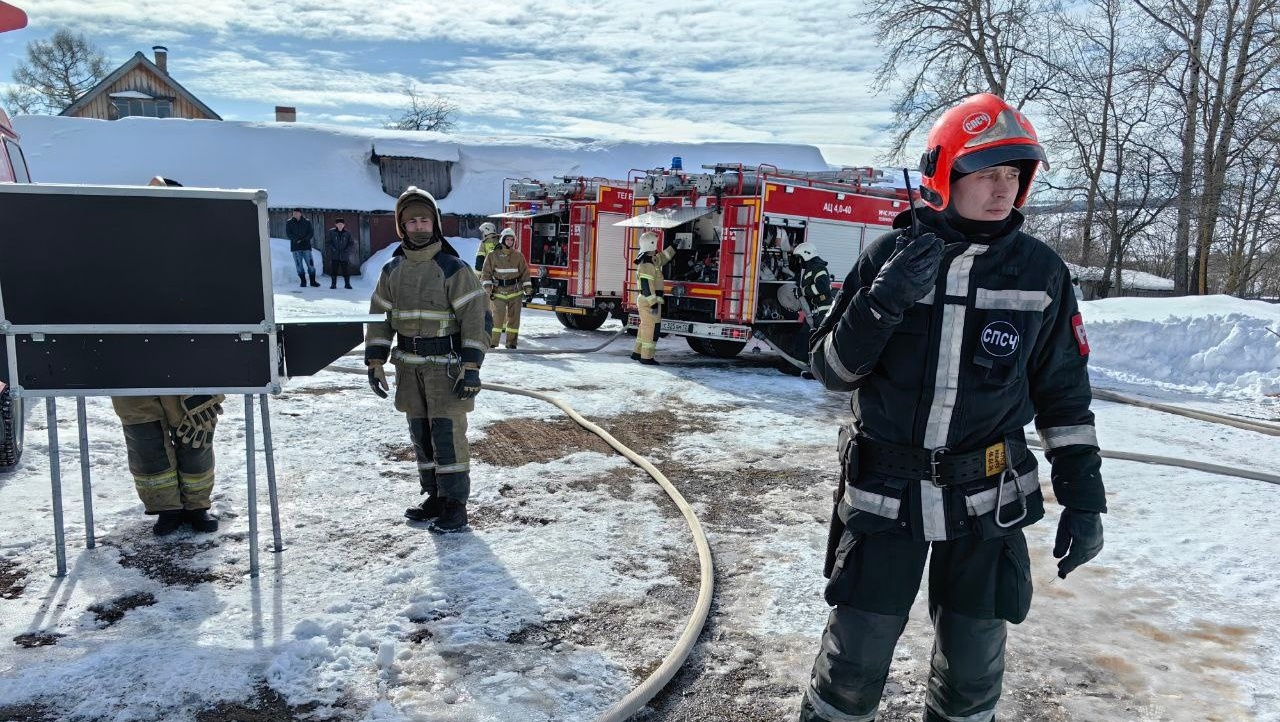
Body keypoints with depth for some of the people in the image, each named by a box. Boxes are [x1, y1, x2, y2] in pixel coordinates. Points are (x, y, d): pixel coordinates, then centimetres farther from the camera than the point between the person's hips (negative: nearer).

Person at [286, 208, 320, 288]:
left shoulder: (307, 222, 7)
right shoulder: (289, 223, 7)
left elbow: (311, 233, 3)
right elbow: (288, 233, 0)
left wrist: (305, 239, -14)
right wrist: (296, 240, -15)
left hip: (306, 246, 0)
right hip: (295, 247, 0)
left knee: (310, 264, -3)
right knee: (299, 265, 0)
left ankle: (313, 281, 6)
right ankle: (303, 281, 8)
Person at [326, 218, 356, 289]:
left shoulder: (347, 233, 5)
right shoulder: (331, 232, 2)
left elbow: (351, 243, 4)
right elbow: (327, 242, 0)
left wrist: (347, 250, -11)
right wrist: (332, 249, -14)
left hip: (344, 256, 1)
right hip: (334, 256, -1)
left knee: (346, 270, 2)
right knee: (333, 270, -1)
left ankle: (347, 284, 14)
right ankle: (333, 284, 8)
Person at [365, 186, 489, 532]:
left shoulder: (454, 269, -9)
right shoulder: (392, 271, 7)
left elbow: (475, 317, -13)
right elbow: (379, 318, 12)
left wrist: (471, 368, -18)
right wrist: (374, 363, 6)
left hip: (446, 364, -5)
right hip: (409, 366, 6)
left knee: (447, 433, -6)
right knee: (421, 434, 11)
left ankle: (455, 504, 4)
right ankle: (434, 497, 23)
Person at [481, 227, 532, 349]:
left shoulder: (518, 256, 6)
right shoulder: (493, 255, -1)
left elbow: (524, 272, 10)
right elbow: (487, 272, 0)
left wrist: (527, 287, 4)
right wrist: (487, 286, -10)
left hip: (515, 292, 3)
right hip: (499, 292, -3)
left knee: (514, 317, 5)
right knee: (498, 316, -10)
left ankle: (511, 342, 14)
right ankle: (492, 342, -3)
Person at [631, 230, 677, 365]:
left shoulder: (653, 260, 13)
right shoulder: (647, 263, -18)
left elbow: (663, 257, 32)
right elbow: (646, 285, -23)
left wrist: (674, 247, 32)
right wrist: (653, 303, -25)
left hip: (644, 300, 11)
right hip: (649, 301, -11)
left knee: (645, 327, 18)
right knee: (651, 328, -7)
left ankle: (637, 353, 25)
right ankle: (646, 357, -4)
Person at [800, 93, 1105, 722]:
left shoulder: (1041, 272, -1)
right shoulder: (888, 256, -4)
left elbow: (1063, 392, 7)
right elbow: (830, 368, -4)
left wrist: (1083, 496, 5)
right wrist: (883, 302, -20)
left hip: (985, 503, 2)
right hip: (884, 496, -1)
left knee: (972, 668, 14)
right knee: (855, 660, 6)